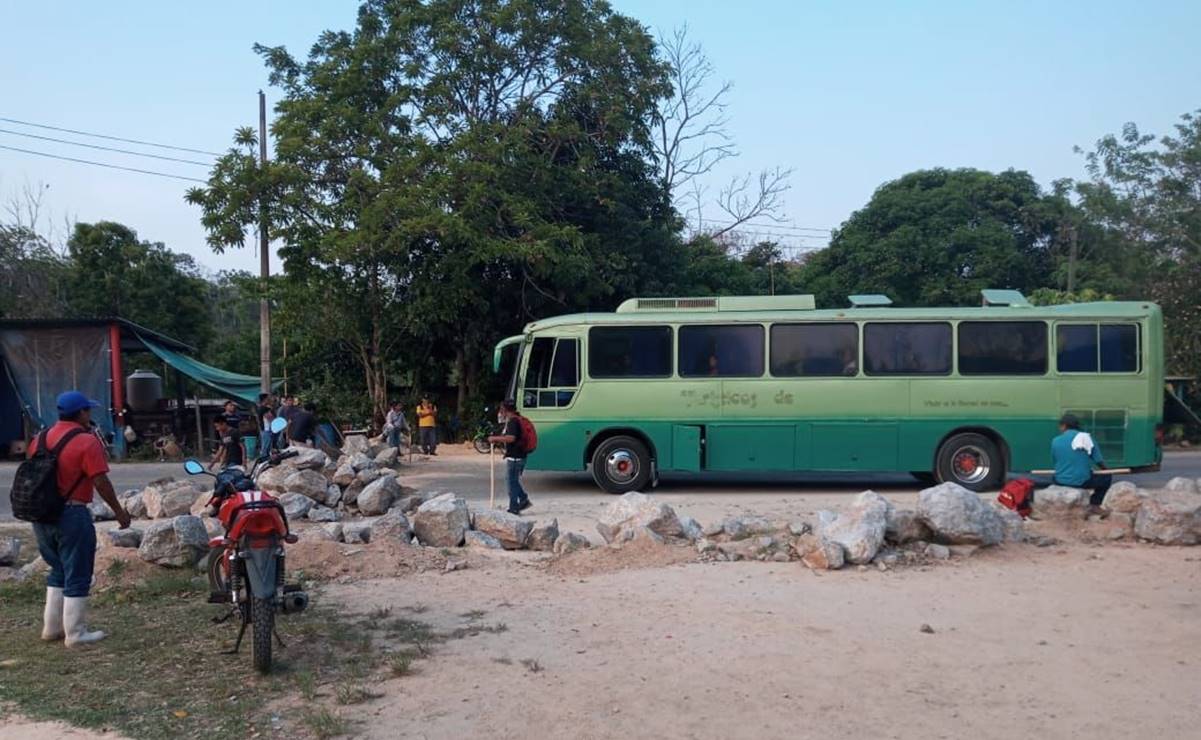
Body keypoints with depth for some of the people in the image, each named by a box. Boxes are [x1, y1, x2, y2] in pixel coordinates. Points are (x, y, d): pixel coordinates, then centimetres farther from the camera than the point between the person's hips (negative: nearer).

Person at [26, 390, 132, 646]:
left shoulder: (40, 439, 9)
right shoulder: (87, 442, -13)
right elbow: (100, 482, -15)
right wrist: (119, 510, -6)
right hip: (72, 514, -7)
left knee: (58, 572, 21)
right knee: (77, 576, 2)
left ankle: (52, 627, 25)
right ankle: (75, 633, 7)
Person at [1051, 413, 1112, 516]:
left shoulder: (1056, 441, -5)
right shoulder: (1086, 438, -4)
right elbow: (1099, 461, -1)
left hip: (1061, 481, 2)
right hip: (1082, 481, -2)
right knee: (1106, 477, 23)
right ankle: (1094, 505, 12)